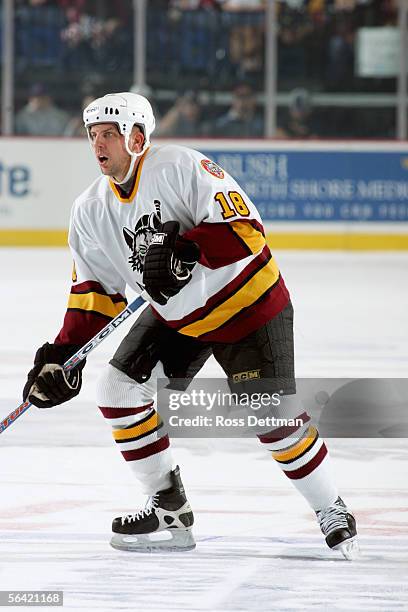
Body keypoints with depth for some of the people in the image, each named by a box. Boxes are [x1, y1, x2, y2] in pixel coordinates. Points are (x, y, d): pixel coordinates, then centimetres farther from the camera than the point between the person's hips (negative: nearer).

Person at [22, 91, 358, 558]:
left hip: (249, 305, -7)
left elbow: (243, 228, -28)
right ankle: (170, 510, 6)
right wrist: (63, 354, -8)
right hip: (176, 316, 7)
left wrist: (186, 251, -41)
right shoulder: (91, 210, -3)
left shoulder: (180, 166, -23)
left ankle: (332, 513, 10)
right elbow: (94, 292, 3)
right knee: (118, 390, -6)